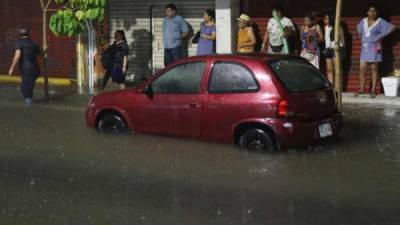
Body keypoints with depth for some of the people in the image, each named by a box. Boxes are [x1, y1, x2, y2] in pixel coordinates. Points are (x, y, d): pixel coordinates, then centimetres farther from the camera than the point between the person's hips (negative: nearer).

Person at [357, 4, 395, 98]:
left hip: (374, 48, -4)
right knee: (362, 69, 0)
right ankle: (361, 89, 8)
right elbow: (359, 29, 30)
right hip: (364, 48, 4)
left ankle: (373, 90, 3)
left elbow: (392, 27, -12)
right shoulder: (363, 21, 9)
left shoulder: (380, 22, -5)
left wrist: (381, 36, -7)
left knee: (374, 69, -1)